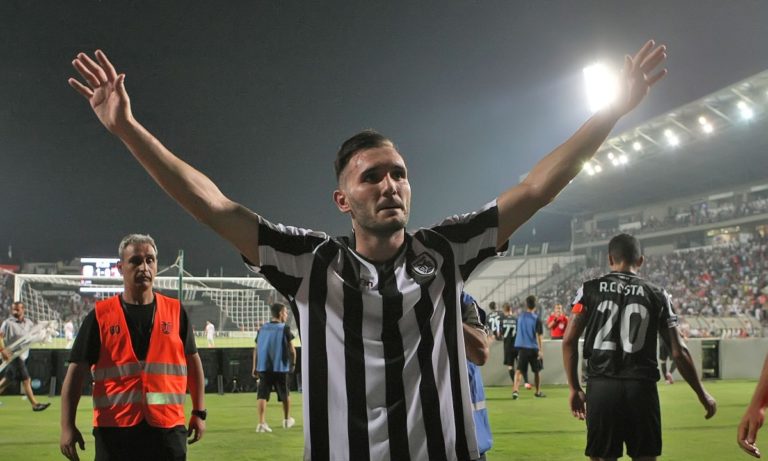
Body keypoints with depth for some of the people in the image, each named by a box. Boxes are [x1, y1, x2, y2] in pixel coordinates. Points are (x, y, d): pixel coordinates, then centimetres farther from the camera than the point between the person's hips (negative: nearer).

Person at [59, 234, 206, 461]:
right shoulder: (100, 316, 2)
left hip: (167, 427, 1)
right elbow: (77, 370, 1)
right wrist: (68, 426, -7)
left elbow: (192, 361, 15)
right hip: (114, 430, -1)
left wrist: (199, 412, 10)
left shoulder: (175, 312, 8)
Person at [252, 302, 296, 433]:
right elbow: (291, 349, -3)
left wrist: (255, 367, 11)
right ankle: (287, 420, 32)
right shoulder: (284, 329, -3)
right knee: (285, 394, 17)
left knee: (263, 395, -1)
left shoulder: (262, 328, 8)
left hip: (263, 367, 3)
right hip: (280, 367, -2)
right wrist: (293, 363, 13)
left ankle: (261, 423, -13)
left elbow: (256, 349, 7)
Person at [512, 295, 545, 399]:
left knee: (519, 370, -4)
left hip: (521, 347, 2)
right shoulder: (536, 318, -9)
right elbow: (538, 336, -13)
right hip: (533, 348, -2)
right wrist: (541, 350, -13)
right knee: (537, 371, 15)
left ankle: (515, 390, -24)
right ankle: (538, 392, 26)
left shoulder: (520, 316, 5)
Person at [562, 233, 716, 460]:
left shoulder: (590, 289, 6)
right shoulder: (657, 295, 7)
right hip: (641, 388, 0)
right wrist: (702, 394, 15)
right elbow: (679, 351, 5)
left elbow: (569, 341, 0)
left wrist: (575, 388, 9)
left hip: (601, 387, 0)